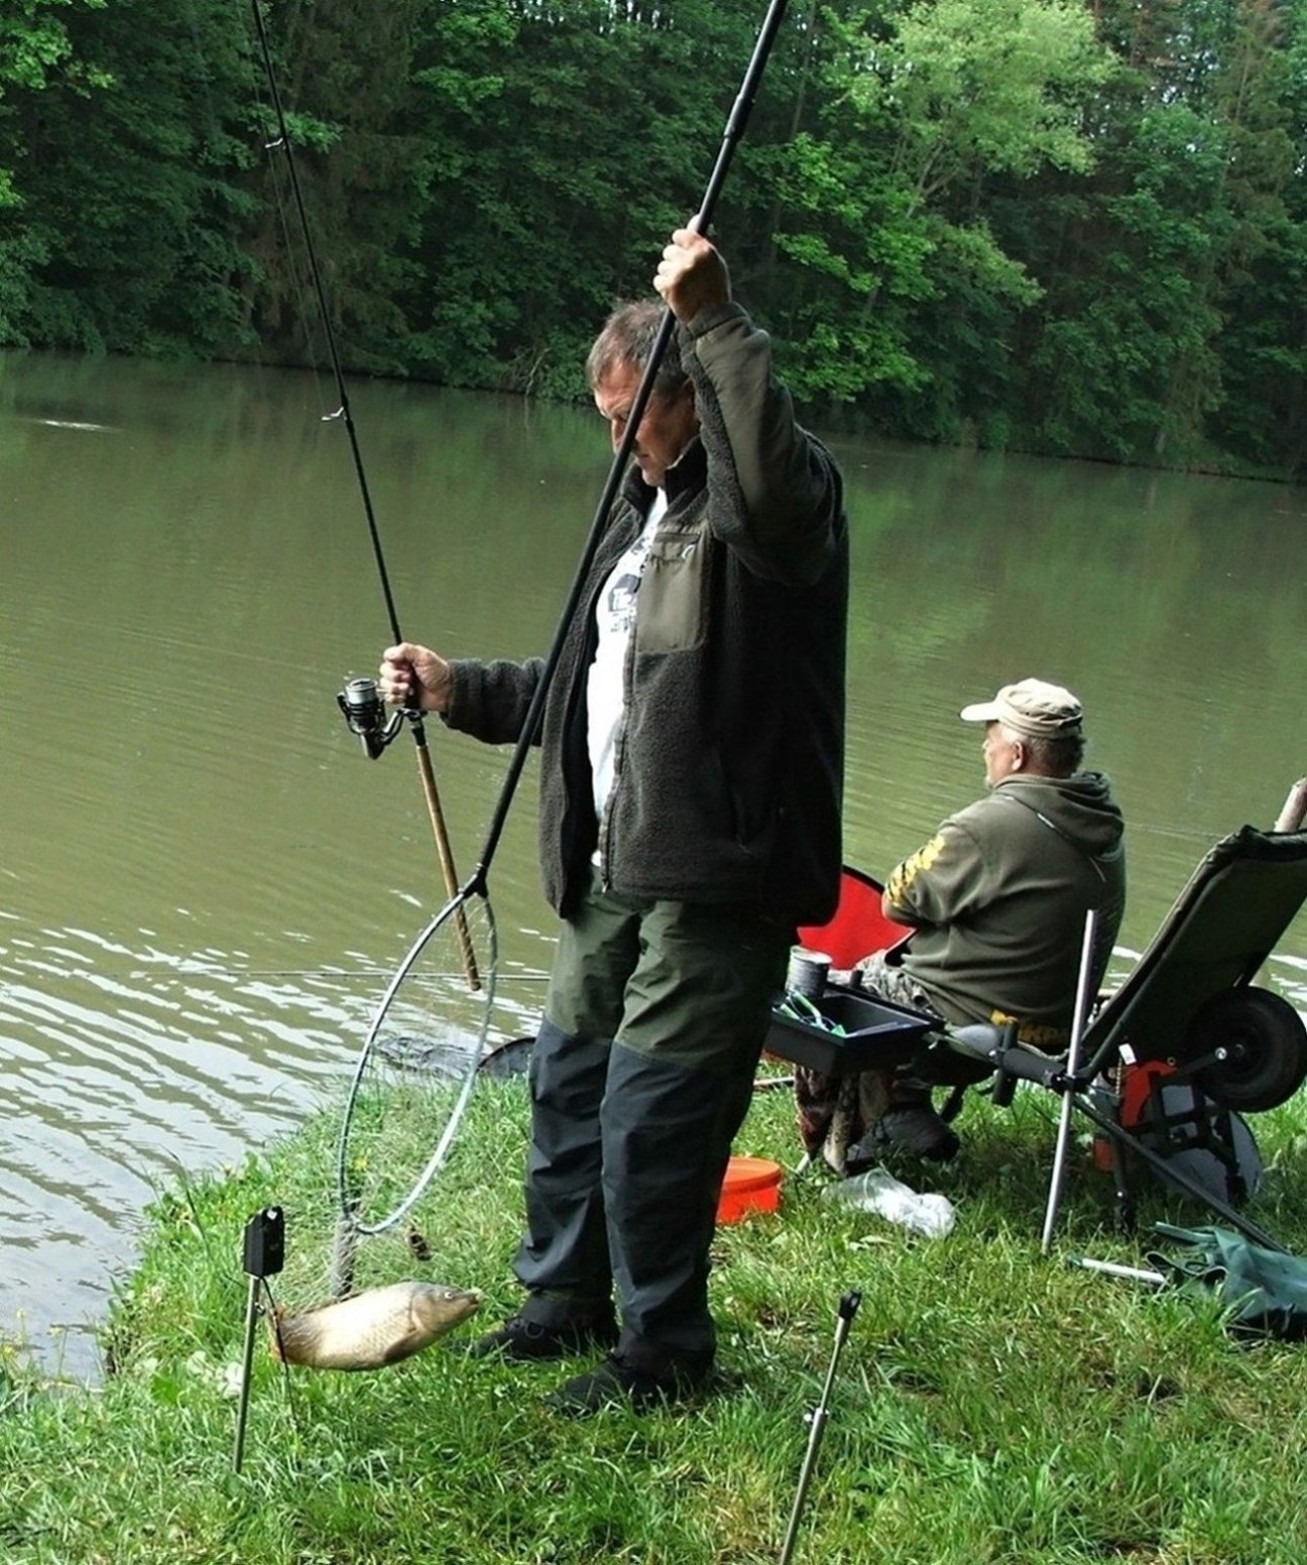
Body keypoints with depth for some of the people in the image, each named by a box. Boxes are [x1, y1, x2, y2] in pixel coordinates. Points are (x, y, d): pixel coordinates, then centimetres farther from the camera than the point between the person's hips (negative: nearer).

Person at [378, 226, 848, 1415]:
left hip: (715, 879, -9)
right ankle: (564, 1298, 34)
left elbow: (773, 482, -38)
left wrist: (714, 321, -34)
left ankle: (663, 1350, 11)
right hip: (616, 870, 9)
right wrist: (459, 690, 16)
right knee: (568, 1082, 17)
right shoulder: (646, 509, 20)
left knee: (653, 1117, -5)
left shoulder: (774, 502, -10)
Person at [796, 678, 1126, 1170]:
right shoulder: (1106, 831, 0)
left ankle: (841, 1141, 19)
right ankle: (906, 1110, 22)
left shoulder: (990, 827, -24)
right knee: (883, 966, 25)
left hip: (964, 1035, -8)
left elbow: (899, 900, -12)